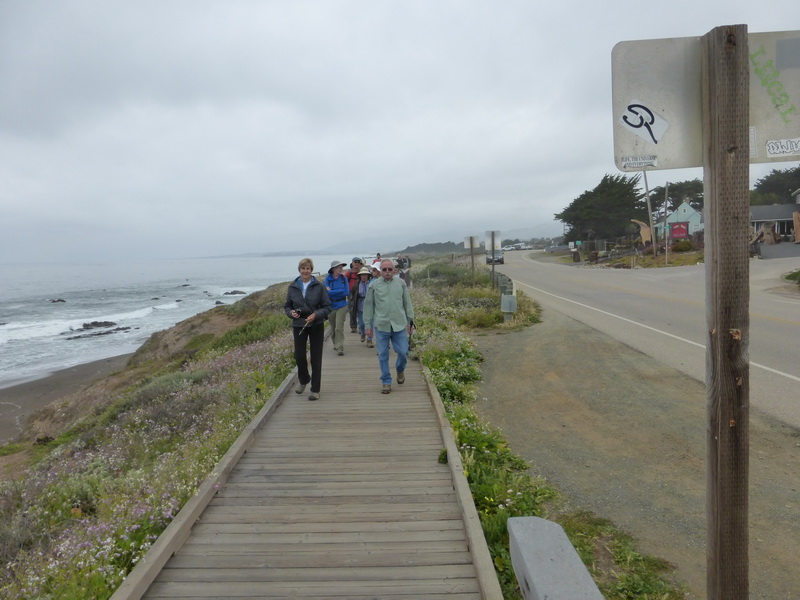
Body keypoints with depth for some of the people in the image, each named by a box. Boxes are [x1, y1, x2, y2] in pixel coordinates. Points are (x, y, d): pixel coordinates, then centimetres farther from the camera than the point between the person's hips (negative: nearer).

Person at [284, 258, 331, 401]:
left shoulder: (319, 287, -5)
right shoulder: (292, 287, 2)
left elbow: (327, 307, -3)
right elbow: (287, 306, 11)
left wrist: (316, 314, -20)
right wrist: (291, 312, -11)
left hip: (316, 326, -1)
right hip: (299, 325, 2)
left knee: (316, 358, 3)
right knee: (299, 356, -2)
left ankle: (315, 390, 14)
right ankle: (303, 380, 30)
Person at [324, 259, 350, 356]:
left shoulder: (344, 278, -1)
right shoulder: (328, 278, -4)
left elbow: (347, 292, -9)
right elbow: (328, 292, -14)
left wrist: (333, 292, -12)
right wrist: (341, 290, -16)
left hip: (342, 306, -1)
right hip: (331, 306, 1)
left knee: (339, 328, -10)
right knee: (333, 328, 13)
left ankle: (340, 348, -6)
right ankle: (336, 344, 35)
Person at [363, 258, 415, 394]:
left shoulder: (401, 283, 6)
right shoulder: (374, 285, 3)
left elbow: (407, 303, 12)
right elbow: (368, 306, 7)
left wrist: (410, 320, 10)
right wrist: (368, 325, 6)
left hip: (399, 325, 1)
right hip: (381, 326, -1)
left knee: (403, 352, 1)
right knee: (383, 355, 3)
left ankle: (400, 370, 33)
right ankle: (386, 382, 16)